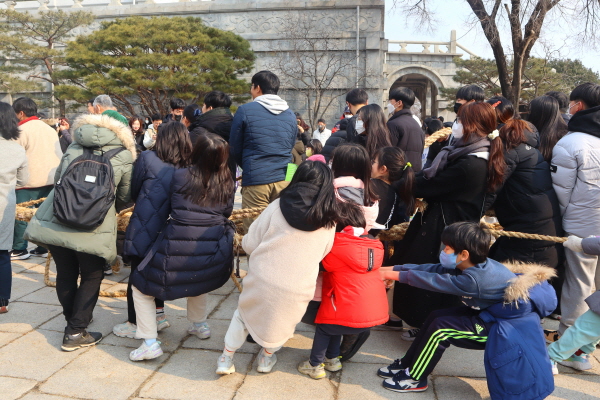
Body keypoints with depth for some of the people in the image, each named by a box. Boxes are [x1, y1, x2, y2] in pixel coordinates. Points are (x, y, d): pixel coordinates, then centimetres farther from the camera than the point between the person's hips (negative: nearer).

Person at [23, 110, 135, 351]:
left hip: (53, 221, 4)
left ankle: (74, 319, 40)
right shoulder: (124, 157, 6)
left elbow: (57, 178, 22)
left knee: (65, 274, 21)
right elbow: (124, 198, 14)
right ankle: (75, 333, 16)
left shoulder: (74, 148, 14)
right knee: (91, 277, 15)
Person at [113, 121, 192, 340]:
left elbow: (133, 191, 2)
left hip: (144, 229, -4)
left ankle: (135, 323, 20)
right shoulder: (187, 169, 0)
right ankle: (158, 315, 33)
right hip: (166, 233, 4)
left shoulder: (147, 158, -8)